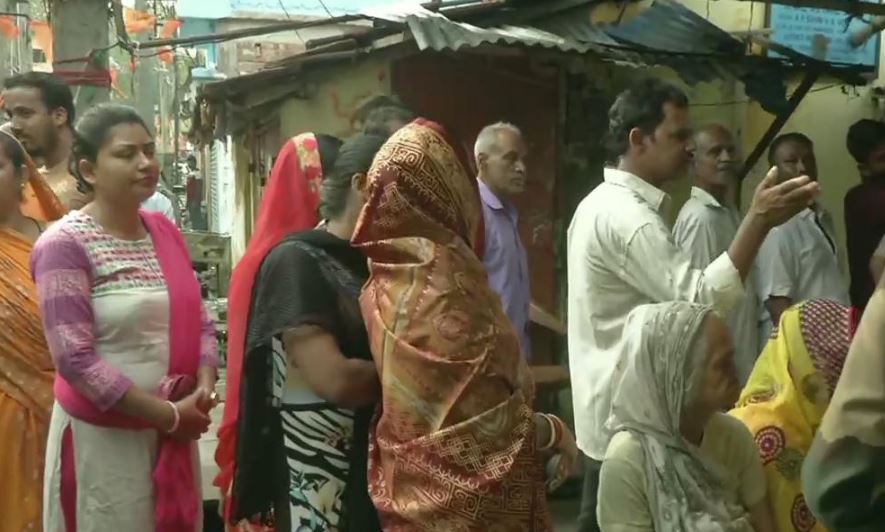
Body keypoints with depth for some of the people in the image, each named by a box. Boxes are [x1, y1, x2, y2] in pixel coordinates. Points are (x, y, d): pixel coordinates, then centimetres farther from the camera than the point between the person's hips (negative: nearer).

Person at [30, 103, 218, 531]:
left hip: (175, 430, 6)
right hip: (101, 436, -6)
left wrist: (204, 390, -8)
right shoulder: (65, 244, -14)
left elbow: (199, 322, 10)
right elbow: (74, 357, -19)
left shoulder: (165, 232, 6)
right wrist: (166, 414, -17)